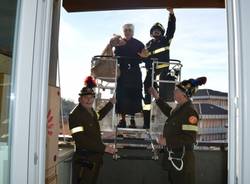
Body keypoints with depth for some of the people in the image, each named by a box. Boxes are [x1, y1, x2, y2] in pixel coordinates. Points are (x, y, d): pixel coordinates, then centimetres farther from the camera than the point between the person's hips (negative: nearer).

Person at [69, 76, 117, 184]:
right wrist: (104, 148, -23)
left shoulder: (91, 111, 9)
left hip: (95, 158, 9)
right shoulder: (75, 115, -18)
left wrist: (111, 103, 40)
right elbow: (81, 140, -26)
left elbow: (98, 116, 34)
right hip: (83, 160, -9)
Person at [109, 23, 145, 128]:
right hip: (122, 72, 1)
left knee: (134, 95, -4)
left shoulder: (138, 44, 8)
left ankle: (132, 119, 5)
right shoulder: (118, 43, 12)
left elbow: (141, 58, 2)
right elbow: (116, 57, 4)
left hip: (134, 73, -1)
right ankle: (122, 119, 5)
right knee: (121, 95, -3)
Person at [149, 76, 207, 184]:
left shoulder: (190, 112, -23)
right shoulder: (180, 108, 3)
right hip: (173, 156, 9)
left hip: (181, 160, -9)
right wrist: (157, 98, 22)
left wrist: (167, 141, -22)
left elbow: (190, 139, -27)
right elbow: (170, 113, 25)